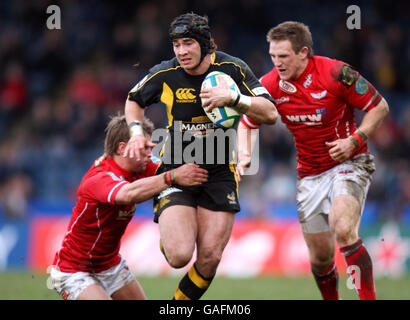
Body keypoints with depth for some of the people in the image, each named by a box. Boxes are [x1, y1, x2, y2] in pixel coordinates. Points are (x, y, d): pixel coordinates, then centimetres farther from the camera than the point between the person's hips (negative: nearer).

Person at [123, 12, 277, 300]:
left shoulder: (232, 68, -10)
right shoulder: (165, 74, -7)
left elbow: (271, 114, -13)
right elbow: (134, 100, 14)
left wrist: (233, 98, -28)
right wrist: (136, 131, -4)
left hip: (219, 173, 1)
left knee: (210, 258, -4)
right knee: (179, 256, -17)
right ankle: (167, 233, 20)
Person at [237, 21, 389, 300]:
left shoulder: (336, 73, -18)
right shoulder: (270, 85, -6)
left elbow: (380, 107, -8)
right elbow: (246, 123, 9)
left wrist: (354, 140, -21)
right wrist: (245, 156, -10)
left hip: (349, 163, -5)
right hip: (310, 174, 5)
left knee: (343, 230, -29)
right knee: (320, 257, 6)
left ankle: (368, 296, -23)